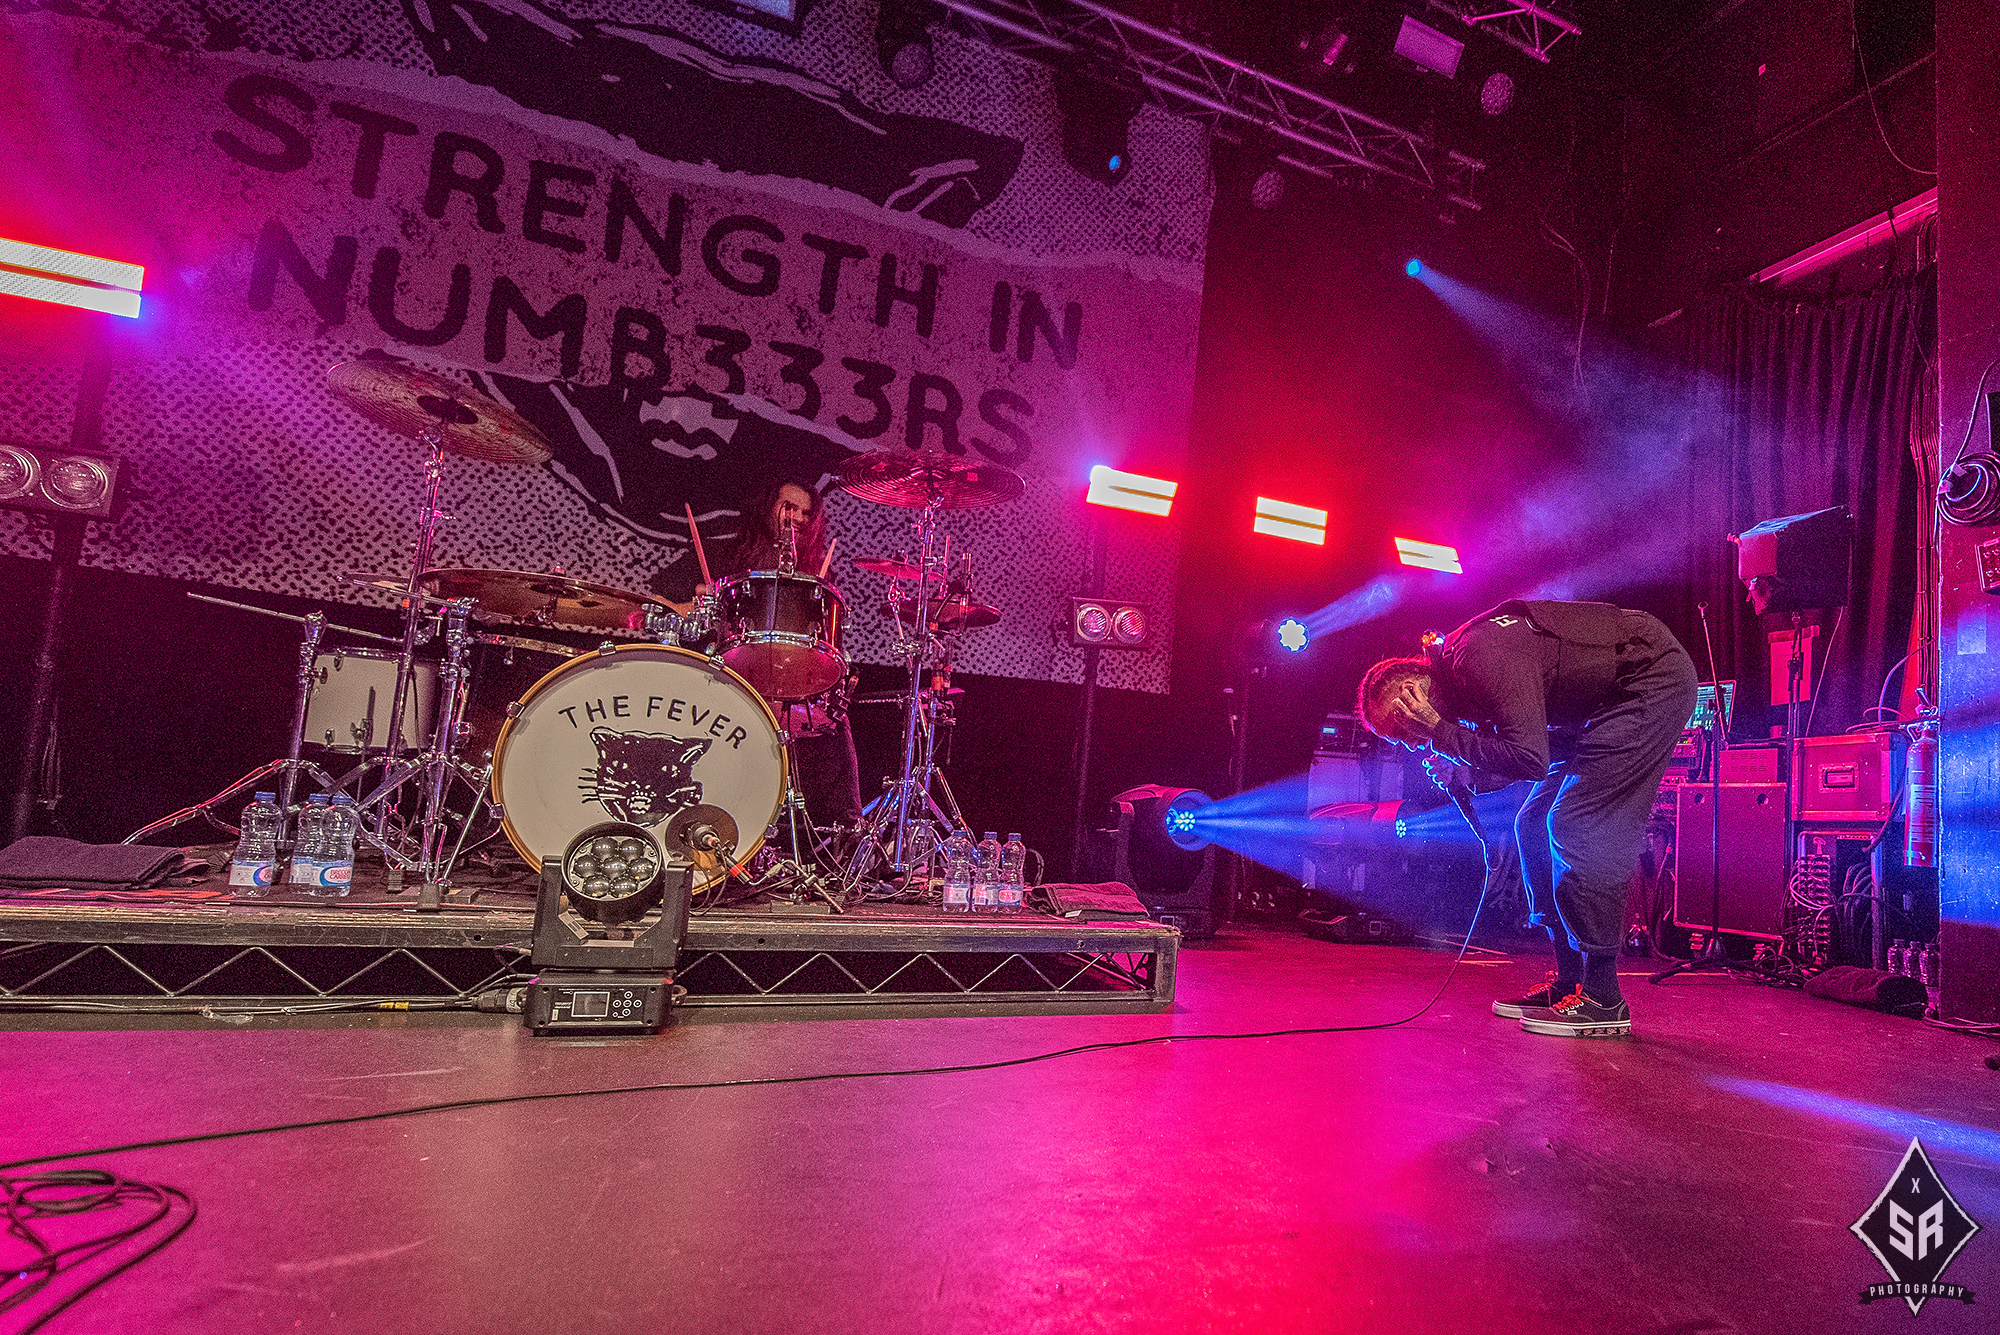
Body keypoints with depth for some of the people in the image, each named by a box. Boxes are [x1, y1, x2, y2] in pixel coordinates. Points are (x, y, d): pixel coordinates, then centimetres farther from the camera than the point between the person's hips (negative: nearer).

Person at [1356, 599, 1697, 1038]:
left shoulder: (1480, 660, -29)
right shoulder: (1455, 671, 2)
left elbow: (1530, 760, -32)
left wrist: (1442, 733, -26)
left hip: (1653, 679, -10)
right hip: (1599, 704, 10)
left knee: (1579, 827, -17)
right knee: (1535, 824, 5)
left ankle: (1601, 1000, -11)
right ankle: (1568, 983, 10)